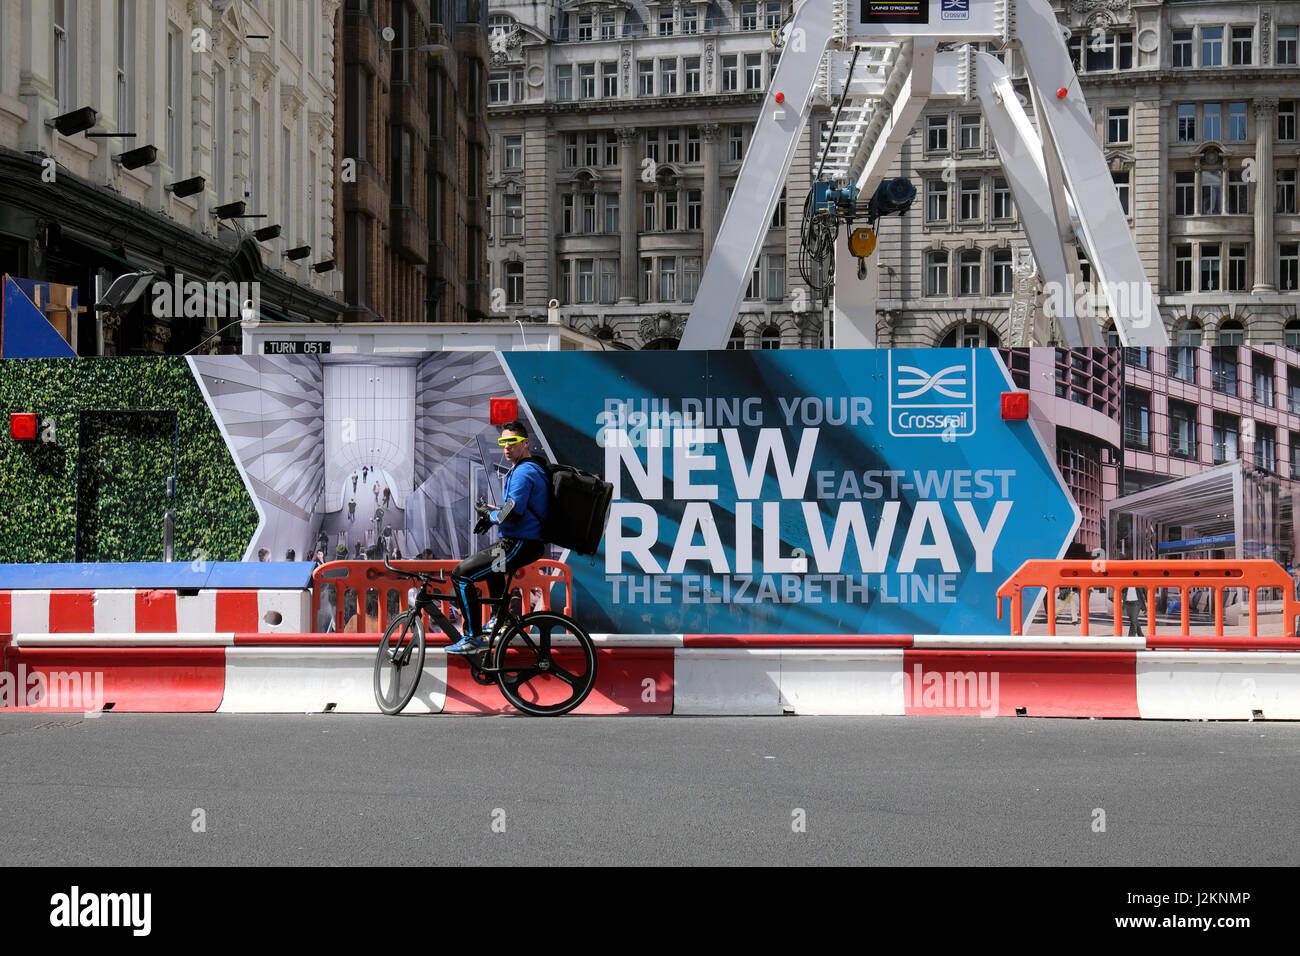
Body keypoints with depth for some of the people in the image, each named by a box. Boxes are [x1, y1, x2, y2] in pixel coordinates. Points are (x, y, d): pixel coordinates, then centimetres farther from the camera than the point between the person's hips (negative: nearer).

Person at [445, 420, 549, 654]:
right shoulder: (534, 468, 16)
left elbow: (511, 515, -25)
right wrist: (492, 514, 12)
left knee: (461, 574, -13)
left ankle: (474, 637, -11)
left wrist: (488, 514, -6)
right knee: (489, 560, 39)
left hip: (520, 545, -11)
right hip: (532, 542, 11)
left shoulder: (524, 472, -18)